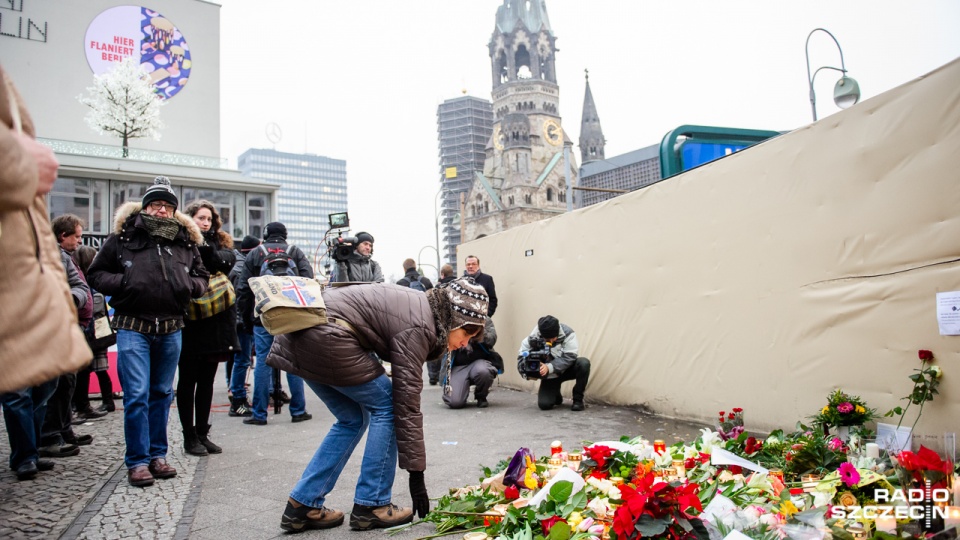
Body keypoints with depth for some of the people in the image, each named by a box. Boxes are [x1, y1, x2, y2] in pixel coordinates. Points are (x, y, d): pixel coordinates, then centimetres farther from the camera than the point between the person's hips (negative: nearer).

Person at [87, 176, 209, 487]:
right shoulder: (123, 237, 0)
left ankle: (157, 455, 24)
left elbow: (202, 277, 17)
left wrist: (190, 285, -5)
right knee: (137, 394, -5)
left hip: (171, 330, 3)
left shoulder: (186, 242, 7)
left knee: (162, 393, 12)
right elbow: (97, 274, 5)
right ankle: (137, 461, 7)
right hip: (133, 328, -3)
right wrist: (122, 282, -13)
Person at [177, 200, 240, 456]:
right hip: (189, 323, -5)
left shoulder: (219, 243, 14)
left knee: (207, 380, 11)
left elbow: (227, 261, -6)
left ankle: (202, 433, 20)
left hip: (215, 323, 5)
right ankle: (190, 437, 13)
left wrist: (207, 248, -17)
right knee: (188, 380, 5)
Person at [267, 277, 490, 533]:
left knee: (353, 419, 14)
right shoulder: (418, 327, -13)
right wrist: (416, 474, -6)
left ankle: (303, 505, 17)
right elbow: (406, 404, -12)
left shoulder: (422, 306, 13)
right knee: (385, 405, 1)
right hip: (324, 336, -10)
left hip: (300, 333, 10)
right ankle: (370, 505, 7)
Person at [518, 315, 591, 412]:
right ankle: (556, 396, 22)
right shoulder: (534, 337, -19)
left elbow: (569, 357, -27)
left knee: (584, 363, -31)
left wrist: (549, 367, -40)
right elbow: (523, 355, -12)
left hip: (566, 369, -1)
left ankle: (578, 400, -12)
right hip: (549, 376, 1)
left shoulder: (567, 333, -23)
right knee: (544, 404, -18)